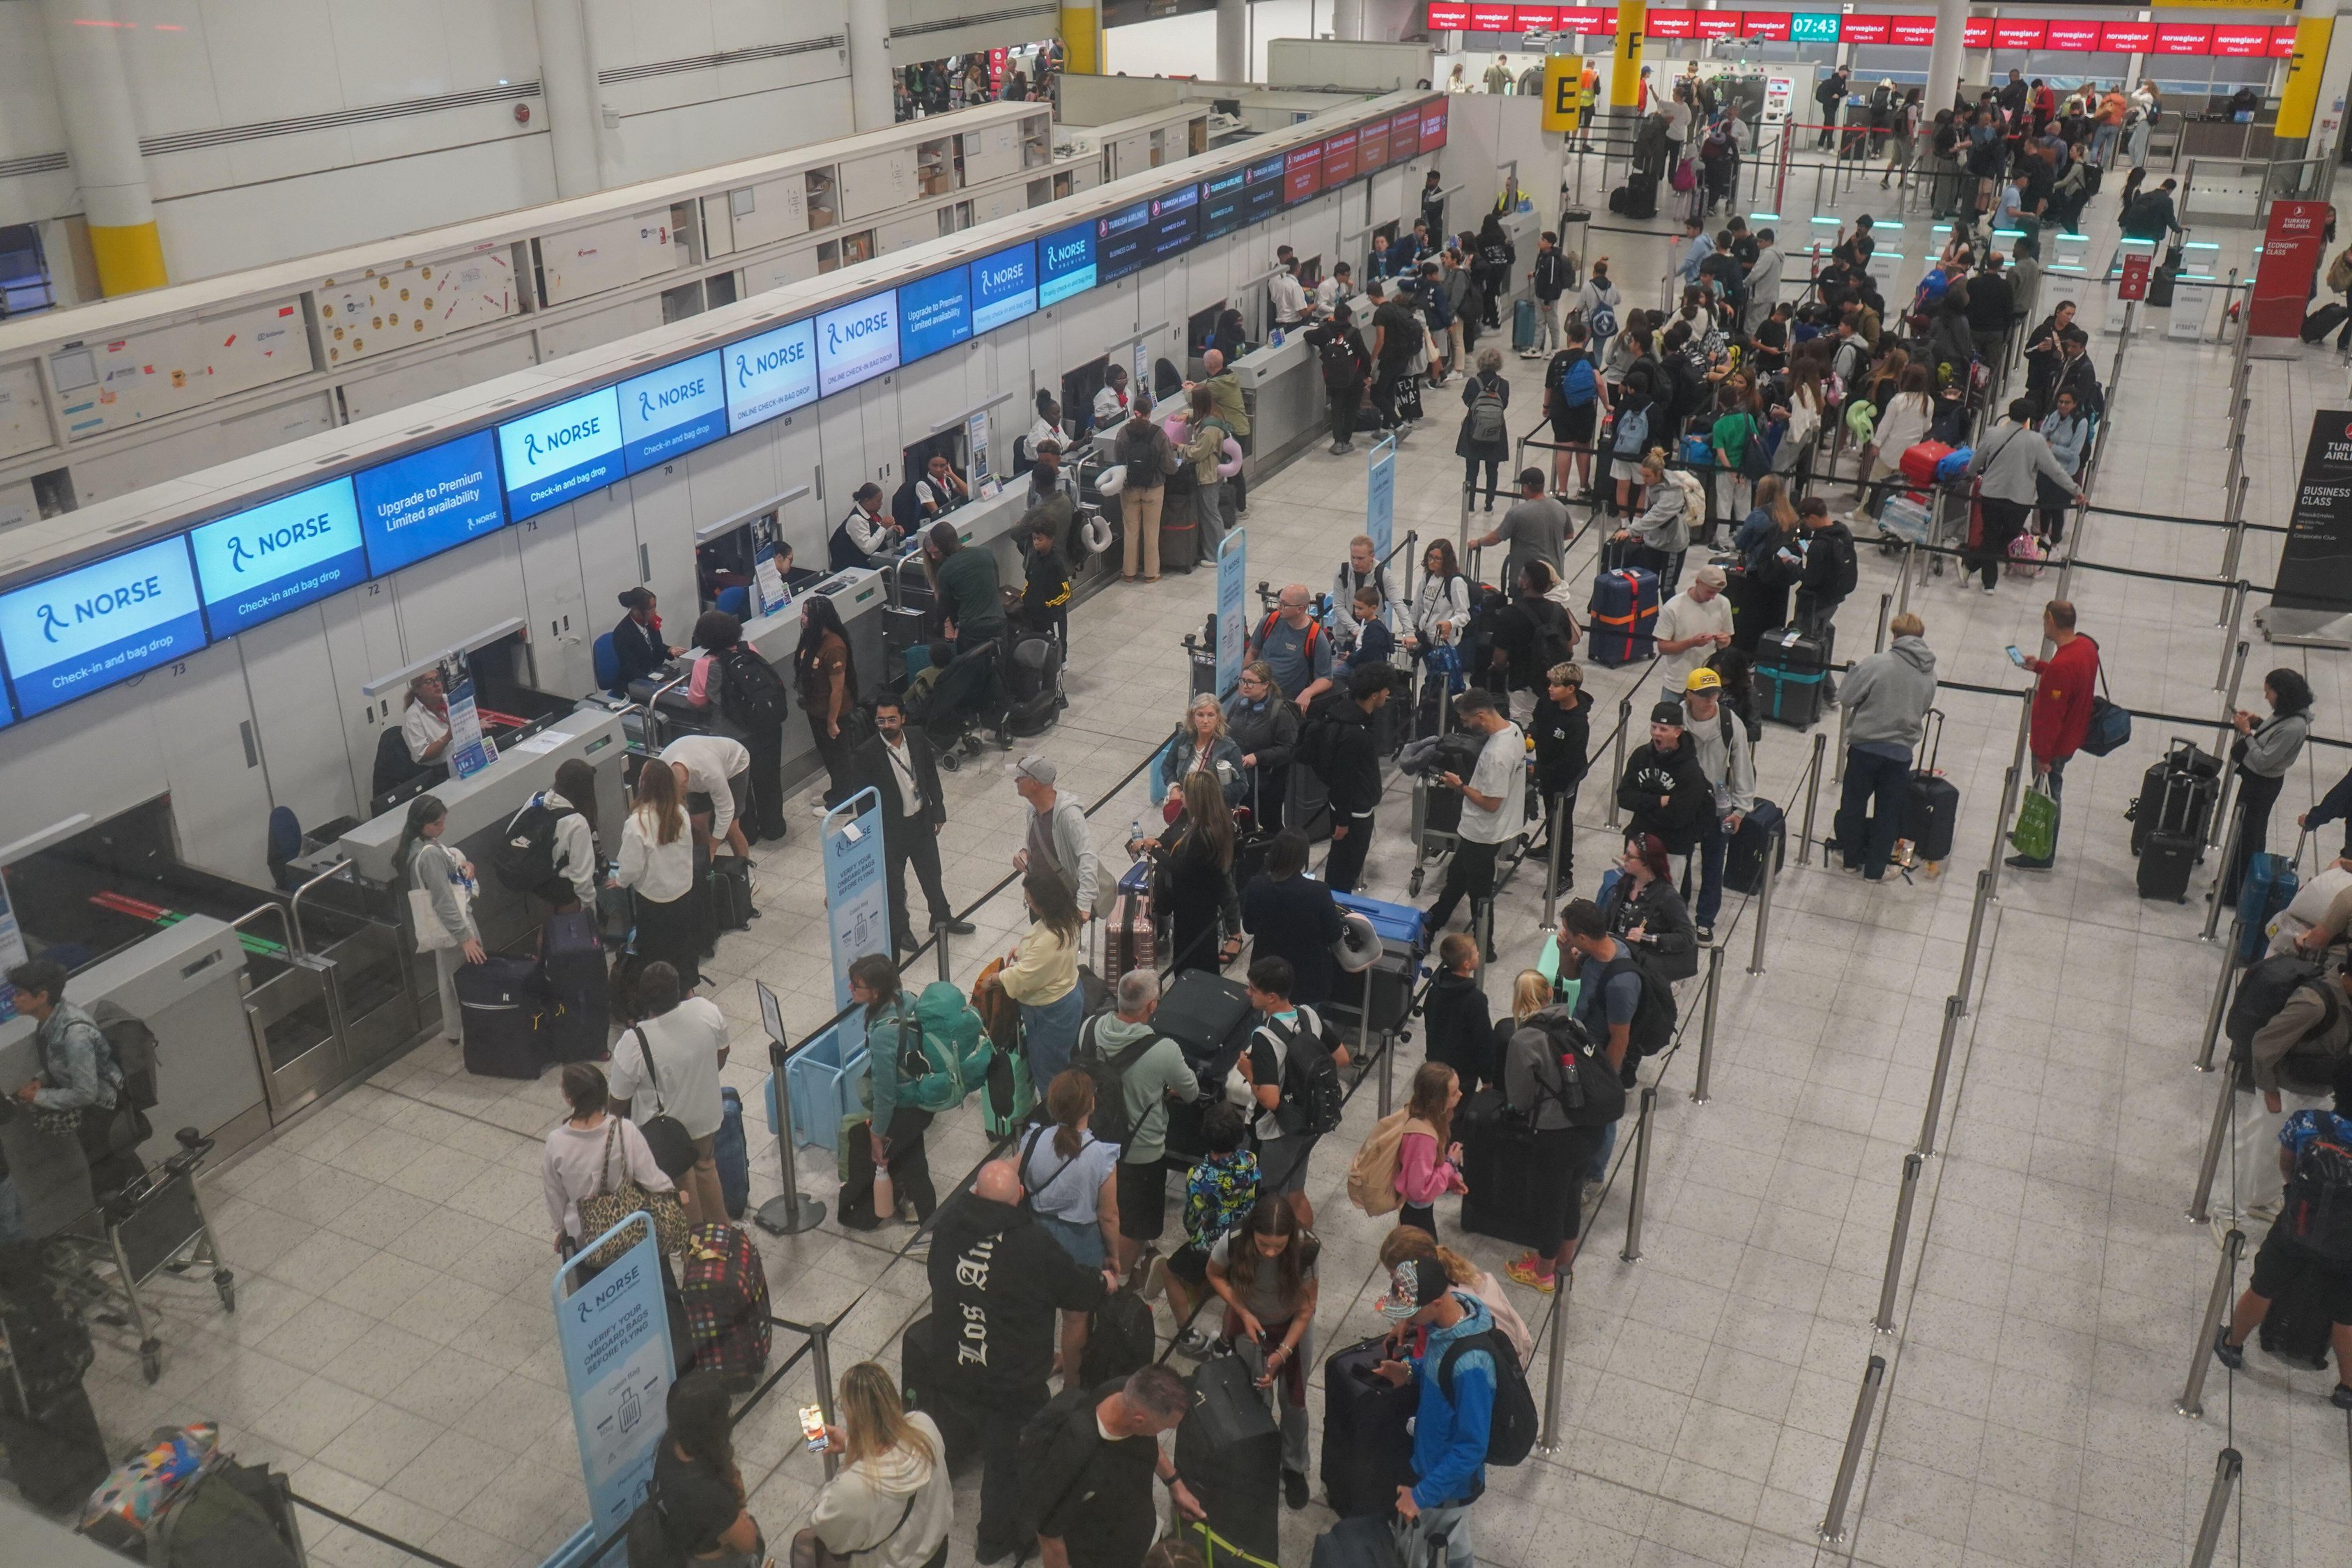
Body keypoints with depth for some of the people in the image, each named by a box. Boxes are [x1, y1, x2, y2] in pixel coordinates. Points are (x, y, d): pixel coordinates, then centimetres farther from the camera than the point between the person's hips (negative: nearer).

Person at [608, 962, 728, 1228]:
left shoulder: (633, 1044, -33)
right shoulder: (707, 1010, -23)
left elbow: (619, 1100, -17)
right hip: (706, 1117, 4)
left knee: (680, 1181, 22)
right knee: (705, 1166, 30)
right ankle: (719, 1228, 48)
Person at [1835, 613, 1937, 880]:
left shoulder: (1877, 664, -15)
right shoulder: (1930, 674, 1)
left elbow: (1847, 698, -11)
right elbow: (1923, 710, 12)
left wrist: (1855, 671, 5)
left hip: (1865, 746, -3)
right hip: (1901, 751, 3)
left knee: (1854, 804, 15)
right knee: (1888, 813, 13)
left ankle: (1851, 859, 26)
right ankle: (1875, 868, 19)